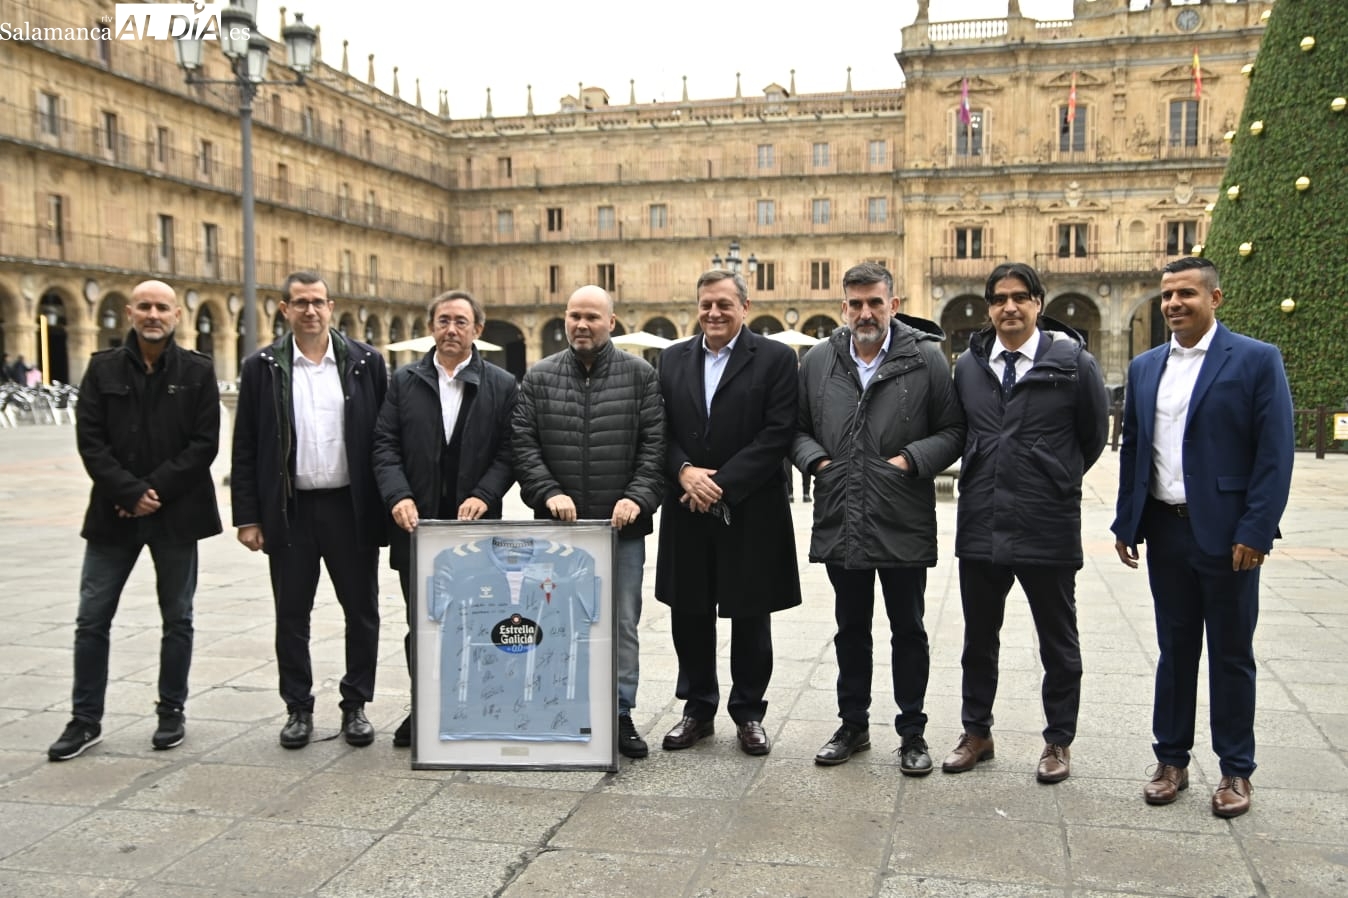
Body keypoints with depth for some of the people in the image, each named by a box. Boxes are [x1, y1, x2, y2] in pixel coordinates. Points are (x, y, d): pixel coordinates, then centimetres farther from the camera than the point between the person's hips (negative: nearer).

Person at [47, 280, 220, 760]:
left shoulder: (197, 371, 0)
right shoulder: (103, 368, 4)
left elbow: (205, 443, -5)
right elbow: (90, 439, -2)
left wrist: (155, 491, -13)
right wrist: (130, 492, -13)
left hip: (175, 513, -1)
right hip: (114, 512, 1)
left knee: (177, 618, 8)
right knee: (92, 619, 4)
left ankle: (172, 713, 21)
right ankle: (85, 720, 16)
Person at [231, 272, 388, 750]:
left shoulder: (365, 362, 1)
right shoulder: (262, 367, 2)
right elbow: (245, 449, 3)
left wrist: (390, 504, -2)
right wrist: (247, 517, -2)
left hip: (352, 508, 0)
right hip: (289, 511, 0)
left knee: (362, 613, 7)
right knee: (292, 617, 9)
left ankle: (355, 705, 22)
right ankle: (298, 708, 23)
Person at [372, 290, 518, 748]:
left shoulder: (501, 385, 3)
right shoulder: (404, 381, 8)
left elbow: (508, 452, -1)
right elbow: (385, 445, 2)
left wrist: (483, 495, -15)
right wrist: (398, 496, -12)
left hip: (474, 522, -1)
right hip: (417, 522, 1)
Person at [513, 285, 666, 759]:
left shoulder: (641, 375, 2)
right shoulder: (539, 378, 6)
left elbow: (655, 444, -2)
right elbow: (523, 444, 2)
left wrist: (638, 497, -14)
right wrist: (548, 492, -11)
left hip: (622, 524, -1)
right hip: (559, 523, 1)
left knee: (623, 622, 4)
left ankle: (620, 713, 15)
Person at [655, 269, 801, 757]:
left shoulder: (775, 358, -3)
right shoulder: (673, 359, 10)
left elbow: (778, 433, -11)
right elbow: (661, 431, 7)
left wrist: (722, 484, -16)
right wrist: (684, 471, -12)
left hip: (750, 511, -3)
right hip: (686, 511, 4)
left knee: (750, 616, 7)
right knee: (689, 615, 10)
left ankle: (749, 712, 23)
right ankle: (698, 709, 26)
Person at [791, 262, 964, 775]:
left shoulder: (925, 357, -4)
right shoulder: (818, 361, 5)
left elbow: (953, 430, -1)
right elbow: (797, 426, 13)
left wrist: (913, 459, -14)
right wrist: (815, 460, -4)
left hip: (903, 524, -3)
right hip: (839, 521, 3)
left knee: (908, 630, 9)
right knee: (851, 629, 16)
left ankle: (912, 732, 23)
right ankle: (853, 725, 30)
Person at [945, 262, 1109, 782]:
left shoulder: (1073, 361, -6)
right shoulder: (968, 364, 4)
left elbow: (1094, 434, 4)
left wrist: (1059, 481, 11)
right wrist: (984, 480, 10)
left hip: (1048, 525, -3)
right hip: (980, 524, 4)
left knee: (1058, 641, 11)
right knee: (979, 638, 15)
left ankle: (1059, 741, 27)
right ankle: (977, 732, 30)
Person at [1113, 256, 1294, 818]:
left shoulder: (1256, 360, -5)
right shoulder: (1145, 367, 10)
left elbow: (1275, 453, -10)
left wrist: (1255, 533, -15)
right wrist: (1126, 523, 8)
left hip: (1226, 534, -4)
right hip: (1165, 532, 4)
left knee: (1231, 656, 8)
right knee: (1175, 650, 13)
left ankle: (1236, 771, 21)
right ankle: (1172, 760, 24)